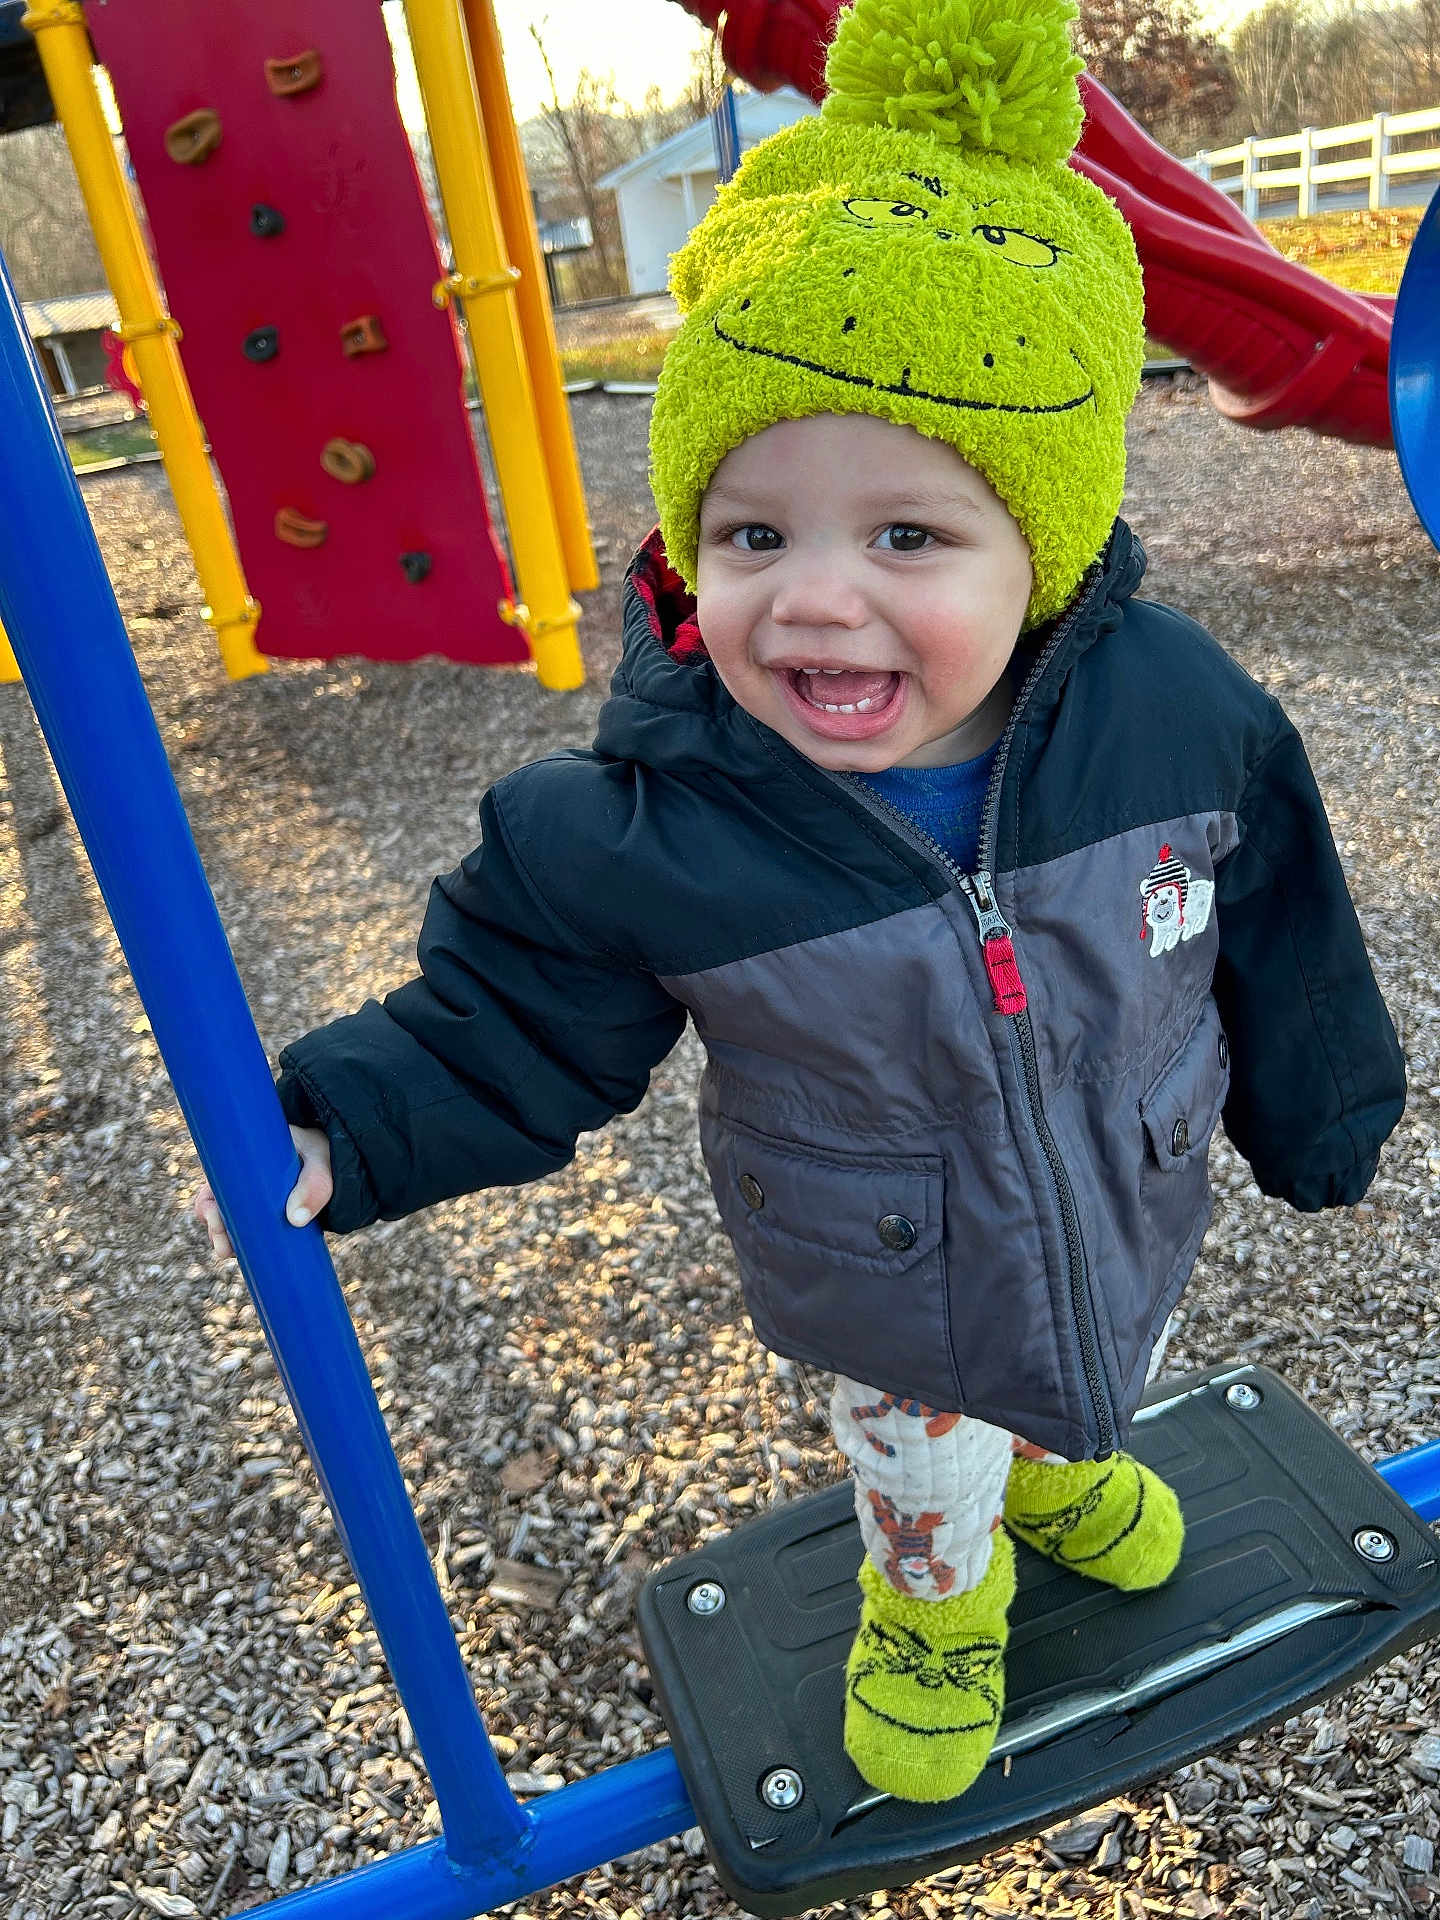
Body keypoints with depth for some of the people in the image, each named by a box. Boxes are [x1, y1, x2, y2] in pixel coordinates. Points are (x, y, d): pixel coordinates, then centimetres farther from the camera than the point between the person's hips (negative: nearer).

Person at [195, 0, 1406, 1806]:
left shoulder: (1180, 713, -26)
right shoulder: (637, 836, -32)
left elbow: (1278, 946, -8)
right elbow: (503, 1026, -16)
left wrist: (1328, 1119, 7)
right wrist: (335, 1132, -30)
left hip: (1135, 1237, 3)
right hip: (888, 1306, -2)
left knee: (1102, 1390, 36)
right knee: (922, 1474, 30)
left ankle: (1057, 1462, 74)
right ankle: (932, 1605, 67)